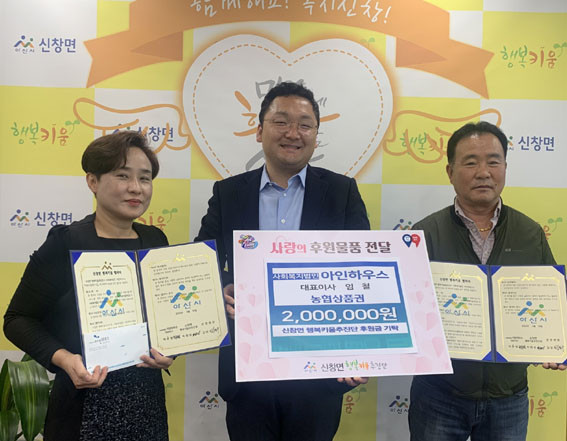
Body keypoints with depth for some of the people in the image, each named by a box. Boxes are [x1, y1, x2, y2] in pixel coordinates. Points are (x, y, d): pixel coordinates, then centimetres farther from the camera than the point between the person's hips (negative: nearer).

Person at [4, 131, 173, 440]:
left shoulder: (155, 240, 3)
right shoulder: (66, 244, -12)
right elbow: (18, 319, -8)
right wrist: (63, 358, -22)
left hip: (147, 400, 5)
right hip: (87, 407, -4)